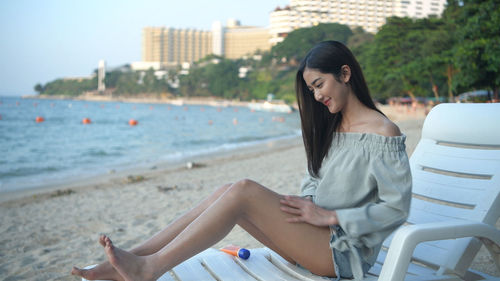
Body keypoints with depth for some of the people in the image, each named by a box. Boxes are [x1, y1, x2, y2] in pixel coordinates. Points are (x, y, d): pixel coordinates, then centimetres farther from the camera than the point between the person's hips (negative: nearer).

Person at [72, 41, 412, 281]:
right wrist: (301, 206, -2)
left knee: (245, 191, -24)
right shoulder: (331, 126, 15)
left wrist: (329, 216, -15)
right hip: (314, 237, 8)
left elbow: (397, 208, -13)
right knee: (227, 192, -12)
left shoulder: (383, 133, -10)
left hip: (345, 250, -8)